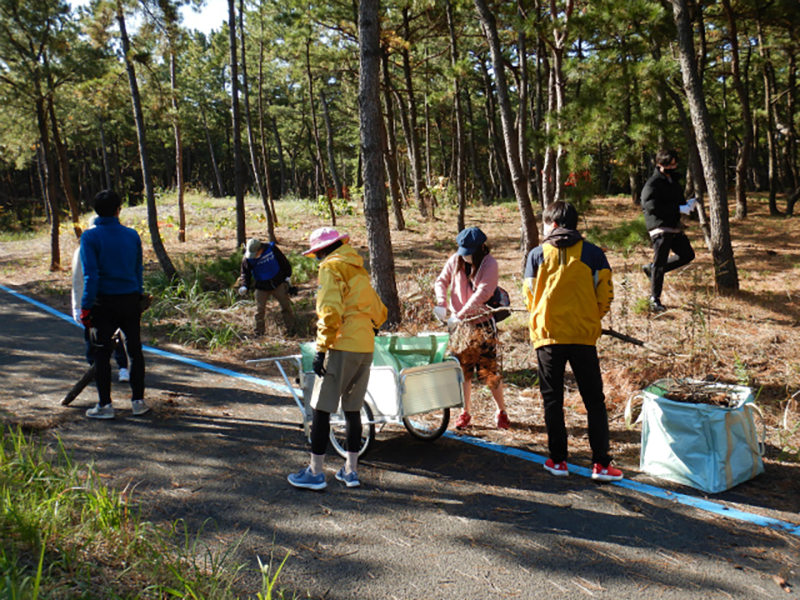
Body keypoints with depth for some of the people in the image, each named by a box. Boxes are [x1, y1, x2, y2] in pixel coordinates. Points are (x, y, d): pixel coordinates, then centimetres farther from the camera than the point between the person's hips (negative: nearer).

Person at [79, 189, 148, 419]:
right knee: (134, 349, 12)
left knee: (101, 353, 6)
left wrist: (86, 309, -11)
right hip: (131, 300, 3)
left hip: (105, 302, -3)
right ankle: (138, 401, 18)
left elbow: (90, 276, -14)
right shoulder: (132, 235, 3)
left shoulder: (90, 236, -8)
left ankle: (105, 405, 10)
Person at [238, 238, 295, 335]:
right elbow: (245, 273, -5)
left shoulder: (272, 249, -14)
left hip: (278, 283, 0)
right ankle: (259, 331, 16)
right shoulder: (247, 259, -14)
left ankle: (291, 327, 22)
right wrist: (244, 286, -22)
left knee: (286, 305, 7)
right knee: (260, 309, 1)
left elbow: (283, 262, 0)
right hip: (261, 287, 0)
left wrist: (287, 275, 4)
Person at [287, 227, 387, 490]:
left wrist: (321, 349, -15)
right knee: (352, 409, 15)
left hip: (343, 348, -8)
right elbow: (379, 312, 21)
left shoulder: (331, 267, -5)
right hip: (366, 349, 8)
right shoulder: (358, 270, 19)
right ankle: (350, 470, 22)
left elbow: (330, 312, -18)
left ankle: (315, 472, 7)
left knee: (321, 409, 2)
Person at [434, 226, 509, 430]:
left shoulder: (489, 264, -11)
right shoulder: (455, 260, 1)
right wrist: (441, 303, -7)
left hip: (483, 323, -3)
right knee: (463, 369, 6)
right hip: (459, 324, 4)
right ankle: (466, 412, 19)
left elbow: (481, 294, -19)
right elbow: (441, 281, 12)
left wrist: (460, 316, -24)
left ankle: (501, 411, 15)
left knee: (489, 370, -2)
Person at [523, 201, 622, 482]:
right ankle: (601, 464, 7)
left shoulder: (537, 254, 0)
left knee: (552, 399, 11)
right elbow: (605, 295, 0)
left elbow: (530, 296, 5)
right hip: (584, 335, 0)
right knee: (594, 401, 9)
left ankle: (558, 461, 15)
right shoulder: (593, 253, 1)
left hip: (548, 335, 0)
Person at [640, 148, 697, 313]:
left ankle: (651, 268, 22)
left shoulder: (673, 181, 17)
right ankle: (655, 299, 1)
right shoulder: (653, 184, -12)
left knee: (687, 255, 13)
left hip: (675, 226, 9)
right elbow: (652, 207, -22)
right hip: (660, 228, -9)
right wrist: (679, 208, -21)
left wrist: (687, 203, 3)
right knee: (660, 263, -8)